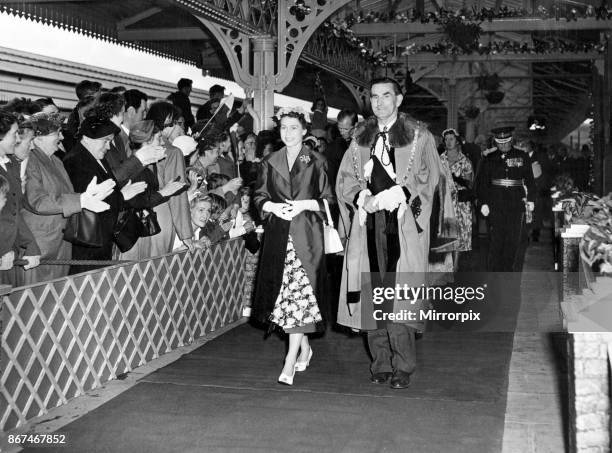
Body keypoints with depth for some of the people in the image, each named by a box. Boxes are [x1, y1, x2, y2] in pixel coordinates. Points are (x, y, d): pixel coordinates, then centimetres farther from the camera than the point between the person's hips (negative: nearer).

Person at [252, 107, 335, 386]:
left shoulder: (316, 162, 5)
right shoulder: (269, 162, 13)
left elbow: (328, 199, 3)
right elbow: (259, 197, 12)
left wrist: (303, 205, -12)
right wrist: (274, 207, -8)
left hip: (306, 235, -3)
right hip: (278, 234, 3)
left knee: (300, 292, -11)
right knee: (282, 291, 3)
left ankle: (291, 359, -11)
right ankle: (304, 346, 24)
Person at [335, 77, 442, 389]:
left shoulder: (419, 136, 6)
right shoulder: (361, 137, 16)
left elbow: (427, 178, -2)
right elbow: (345, 178, 11)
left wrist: (391, 196, -13)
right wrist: (365, 197, -8)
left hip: (403, 225, -3)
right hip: (368, 225, 3)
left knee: (398, 296, -10)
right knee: (370, 296, 0)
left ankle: (403, 367, 0)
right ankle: (381, 364, 9)